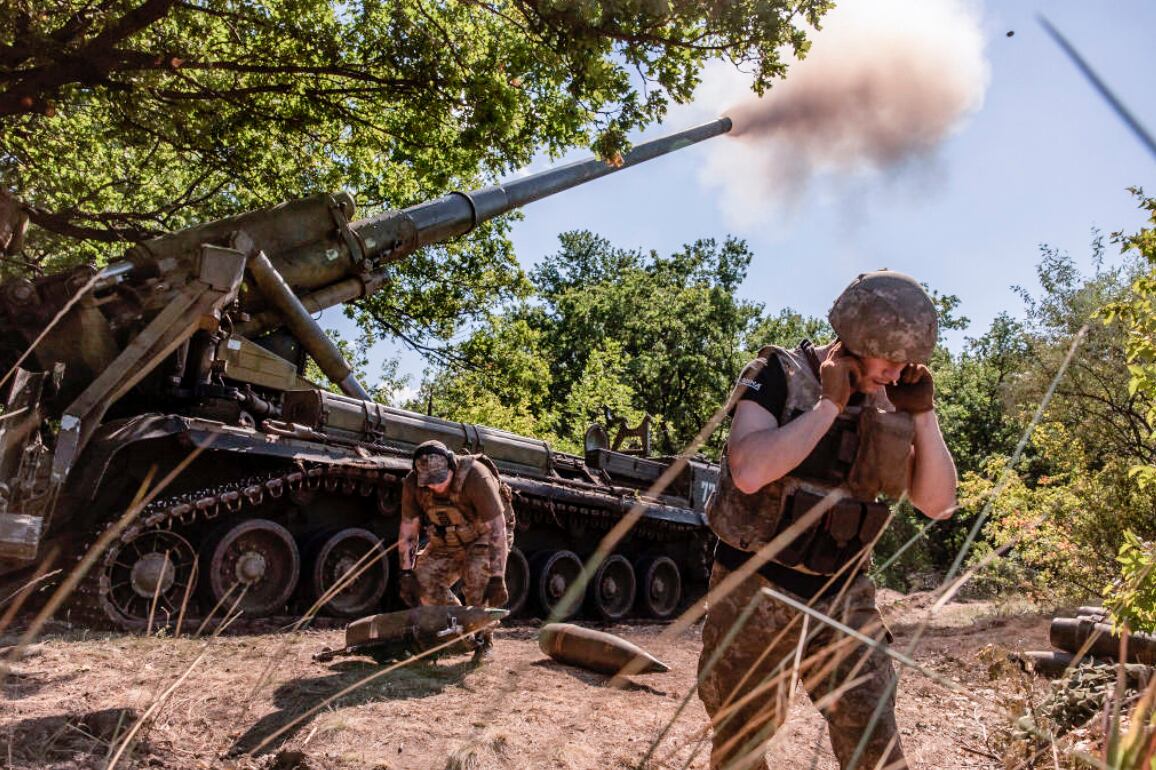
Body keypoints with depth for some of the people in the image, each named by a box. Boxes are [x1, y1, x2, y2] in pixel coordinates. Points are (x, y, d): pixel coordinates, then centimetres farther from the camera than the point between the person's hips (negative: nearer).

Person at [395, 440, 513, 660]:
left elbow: (497, 529, -33)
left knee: (478, 579, -29)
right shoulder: (412, 483, -20)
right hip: (447, 541, 5)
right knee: (423, 582, -11)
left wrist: (497, 578, -35)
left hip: (484, 536, -5)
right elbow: (408, 529, -9)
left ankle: (484, 638, -5)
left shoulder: (475, 477, -35)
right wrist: (406, 573, -14)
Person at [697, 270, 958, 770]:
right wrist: (830, 404, -22)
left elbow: (938, 504, 2)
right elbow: (748, 472, -29)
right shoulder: (778, 376, -12)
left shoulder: (890, 402, 2)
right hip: (756, 594, -3)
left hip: (843, 598, 4)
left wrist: (923, 413, -8)